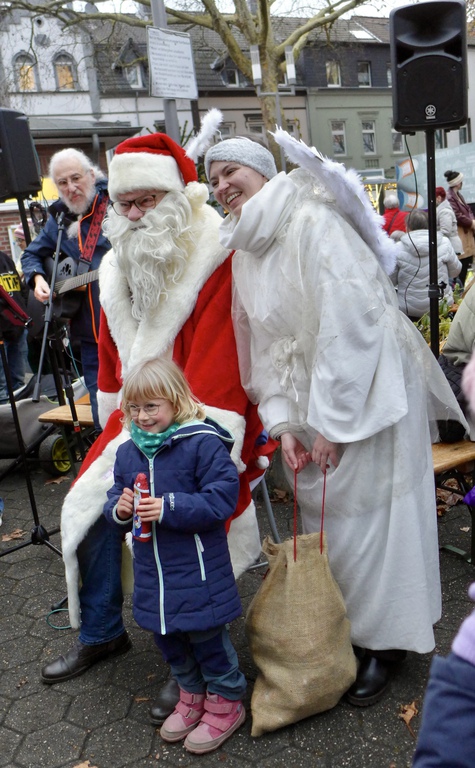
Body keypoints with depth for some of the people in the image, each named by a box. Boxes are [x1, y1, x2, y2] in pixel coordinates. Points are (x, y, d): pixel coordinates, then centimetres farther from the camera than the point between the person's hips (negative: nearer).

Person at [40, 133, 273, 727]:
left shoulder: (217, 263, -14)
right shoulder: (119, 268, 8)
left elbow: (219, 364, -20)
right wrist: (119, 427, 12)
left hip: (204, 424, -7)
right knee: (88, 505, -1)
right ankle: (101, 633, 23)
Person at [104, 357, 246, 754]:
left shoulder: (203, 443, -18)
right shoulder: (128, 452, 3)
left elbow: (221, 499, -22)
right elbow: (115, 501, 12)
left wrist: (169, 508, -28)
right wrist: (119, 509, -12)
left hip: (197, 572, -7)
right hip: (152, 575, 7)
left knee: (207, 636, 8)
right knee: (168, 638, 21)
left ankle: (225, 701, 33)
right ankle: (192, 695, 45)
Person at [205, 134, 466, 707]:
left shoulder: (313, 221, -15)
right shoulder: (243, 254, 10)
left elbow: (349, 320, -22)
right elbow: (261, 346, 7)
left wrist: (331, 419, -20)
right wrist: (282, 420, -4)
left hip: (367, 392, -7)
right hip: (310, 403, 7)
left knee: (367, 515, 1)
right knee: (321, 519, 14)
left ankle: (383, 640, 22)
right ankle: (339, 631, 33)